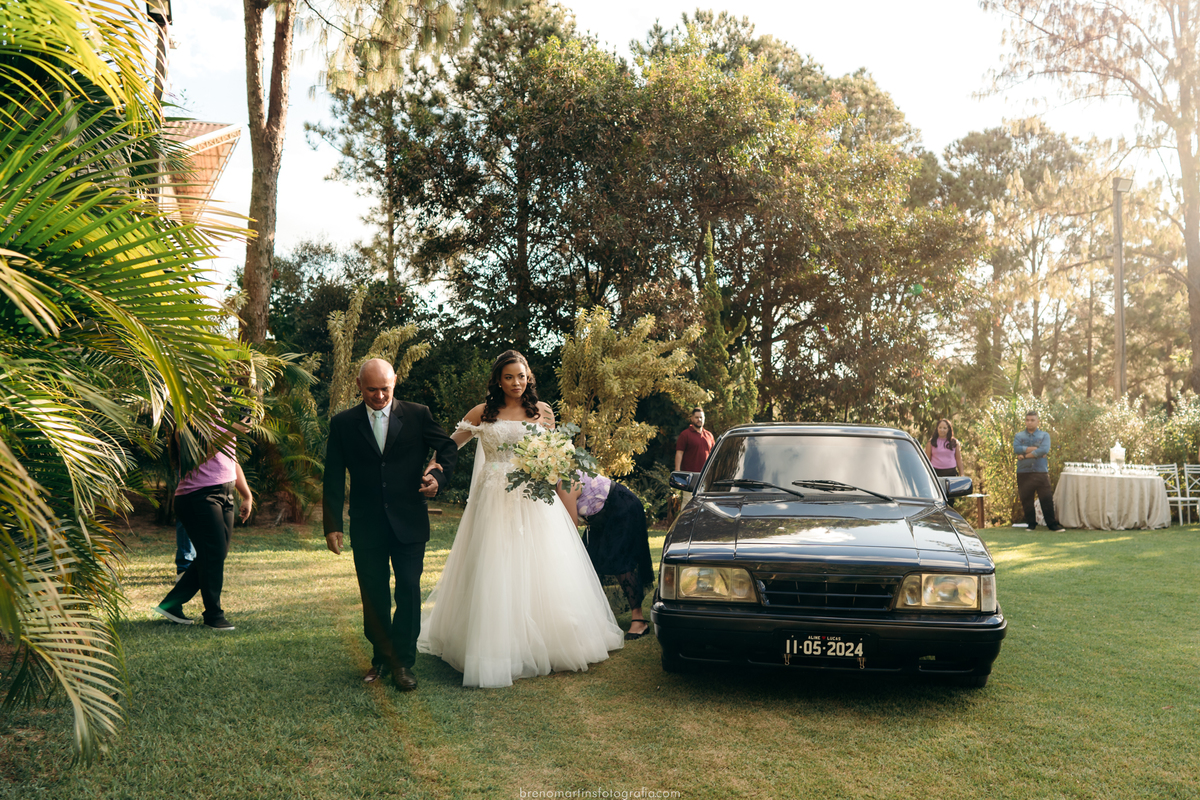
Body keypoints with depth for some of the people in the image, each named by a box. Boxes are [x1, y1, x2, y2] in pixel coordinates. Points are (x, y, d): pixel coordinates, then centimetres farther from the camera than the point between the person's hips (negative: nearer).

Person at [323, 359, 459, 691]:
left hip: (409, 522, -1)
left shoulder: (417, 415, 1)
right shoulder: (343, 424, 3)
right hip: (367, 525, 1)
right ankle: (382, 658, 26)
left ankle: (403, 662, 11)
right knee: (373, 596, 9)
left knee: (409, 591, -3)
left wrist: (438, 475, -7)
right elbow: (334, 478, 3)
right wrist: (333, 525, -2)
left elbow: (448, 447, 13)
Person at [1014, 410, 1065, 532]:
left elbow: (1044, 450, -10)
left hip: (1041, 472, -1)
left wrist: (1025, 455, -11)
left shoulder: (1044, 435, 9)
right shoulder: (1019, 436, 12)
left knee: (1047, 499, -3)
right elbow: (1016, 449, -8)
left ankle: (1052, 524, 3)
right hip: (1024, 473, 1)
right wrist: (1035, 448, -11)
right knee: (1026, 500, 3)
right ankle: (1031, 524, 14)